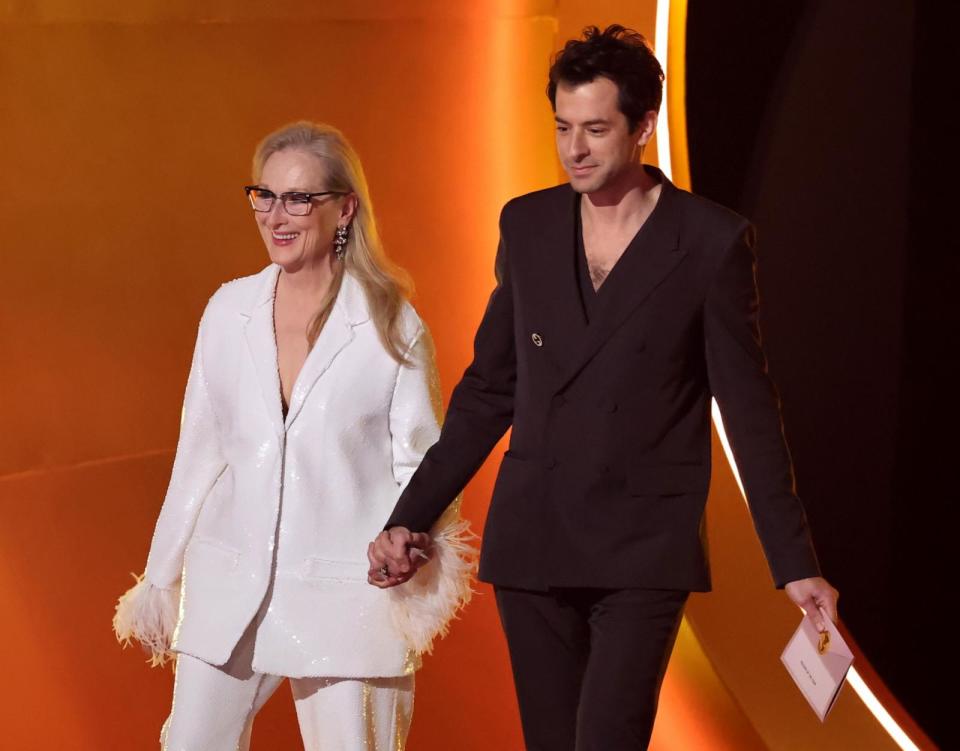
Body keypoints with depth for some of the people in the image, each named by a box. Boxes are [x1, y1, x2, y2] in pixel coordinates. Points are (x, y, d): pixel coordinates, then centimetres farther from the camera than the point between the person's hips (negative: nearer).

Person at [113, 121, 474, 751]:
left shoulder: (392, 326, -5)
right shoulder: (229, 310, 5)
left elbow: (418, 463, -1)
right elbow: (200, 454, 12)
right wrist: (160, 579, 15)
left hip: (346, 600, -3)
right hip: (230, 591, 3)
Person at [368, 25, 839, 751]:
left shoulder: (713, 241, -5)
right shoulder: (527, 225, 7)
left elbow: (748, 409, -1)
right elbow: (489, 387, 13)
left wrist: (795, 562, -2)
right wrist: (411, 518, 8)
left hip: (644, 554, -4)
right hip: (532, 546, 4)